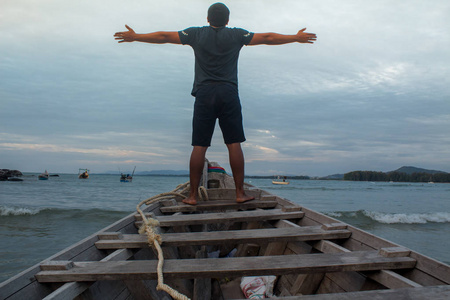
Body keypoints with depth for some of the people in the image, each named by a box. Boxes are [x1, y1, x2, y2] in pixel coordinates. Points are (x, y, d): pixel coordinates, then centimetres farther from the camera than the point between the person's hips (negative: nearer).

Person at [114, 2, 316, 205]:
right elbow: (268, 38, 14)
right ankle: (240, 193, 1)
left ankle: (193, 195, 2)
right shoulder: (236, 35, 10)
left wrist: (134, 37, 27)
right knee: (234, 144, 0)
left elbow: (163, 36, 15)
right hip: (228, 93, 0)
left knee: (199, 146, 0)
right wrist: (296, 38, 25)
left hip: (204, 94, 1)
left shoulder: (196, 34, 12)